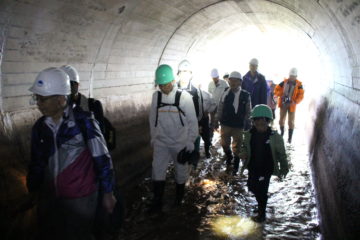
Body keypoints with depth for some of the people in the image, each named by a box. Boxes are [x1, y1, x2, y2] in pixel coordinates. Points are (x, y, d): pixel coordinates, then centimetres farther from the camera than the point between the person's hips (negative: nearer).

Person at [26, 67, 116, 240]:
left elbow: (102, 158, -12)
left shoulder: (83, 121, -16)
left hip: (80, 198, -5)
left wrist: (107, 192, -8)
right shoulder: (40, 127, -1)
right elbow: (37, 162, 11)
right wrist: (33, 190, 17)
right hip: (48, 197, 5)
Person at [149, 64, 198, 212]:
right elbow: (153, 119, 8)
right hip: (161, 142, 2)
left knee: (181, 171, 13)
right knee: (157, 171, -3)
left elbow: (192, 120, -8)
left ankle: (179, 197, 37)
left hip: (180, 143, -2)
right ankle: (157, 203, 8)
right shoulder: (156, 96, -3)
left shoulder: (184, 96, -14)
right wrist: (153, 137, 12)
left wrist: (190, 141, -8)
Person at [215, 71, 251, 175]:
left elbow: (248, 112, 1)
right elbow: (220, 109, 1)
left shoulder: (245, 95, -7)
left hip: (239, 126, -1)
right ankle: (228, 157, 42)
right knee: (225, 144, 11)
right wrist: (217, 121, 3)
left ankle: (235, 166, 27)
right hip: (225, 124, 1)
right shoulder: (225, 94, -6)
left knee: (237, 147, 9)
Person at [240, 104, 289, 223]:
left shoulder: (274, 136, -15)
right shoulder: (249, 134, -5)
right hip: (253, 167, 5)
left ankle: (261, 214, 21)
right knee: (251, 186, 16)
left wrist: (284, 167, -2)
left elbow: (281, 153, -6)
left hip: (267, 168, -4)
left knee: (261, 191, -1)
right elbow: (245, 147, 11)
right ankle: (261, 204, 47)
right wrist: (243, 153, -11)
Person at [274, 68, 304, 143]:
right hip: (283, 104, 2)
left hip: (291, 105, -2)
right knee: (281, 120, 10)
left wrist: (295, 101, -24)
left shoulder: (299, 84, -6)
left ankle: (290, 138, 8)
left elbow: (301, 95, -10)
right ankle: (282, 132, 33)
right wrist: (280, 95, -13)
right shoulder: (284, 82, 1)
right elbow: (276, 89, 5)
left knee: (291, 122, 1)